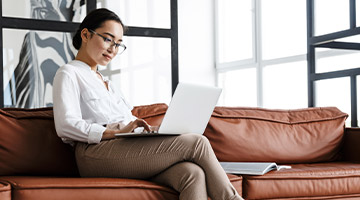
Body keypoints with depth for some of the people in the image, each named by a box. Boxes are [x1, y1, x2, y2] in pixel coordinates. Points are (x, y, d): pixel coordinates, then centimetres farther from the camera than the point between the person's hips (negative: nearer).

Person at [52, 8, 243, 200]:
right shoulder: (68, 74, 10)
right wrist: (116, 132, -18)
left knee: (192, 173, -26)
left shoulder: (104, 81, 35)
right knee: (197, 143, -20)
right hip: (97, 152, -7)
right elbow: (65, 126, -8)